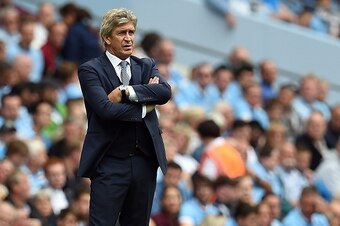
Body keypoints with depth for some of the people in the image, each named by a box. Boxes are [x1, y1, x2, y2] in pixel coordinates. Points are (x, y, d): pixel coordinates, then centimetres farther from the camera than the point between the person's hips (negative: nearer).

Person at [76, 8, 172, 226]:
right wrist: (144, 108, -7)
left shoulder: (146, 66, 12)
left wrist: (125, 92, -17)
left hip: (145, 161, 5)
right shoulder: (90, 70, -2)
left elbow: (165, 92, -8)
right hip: (110, 164, -5)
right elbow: (105, 109, -17)